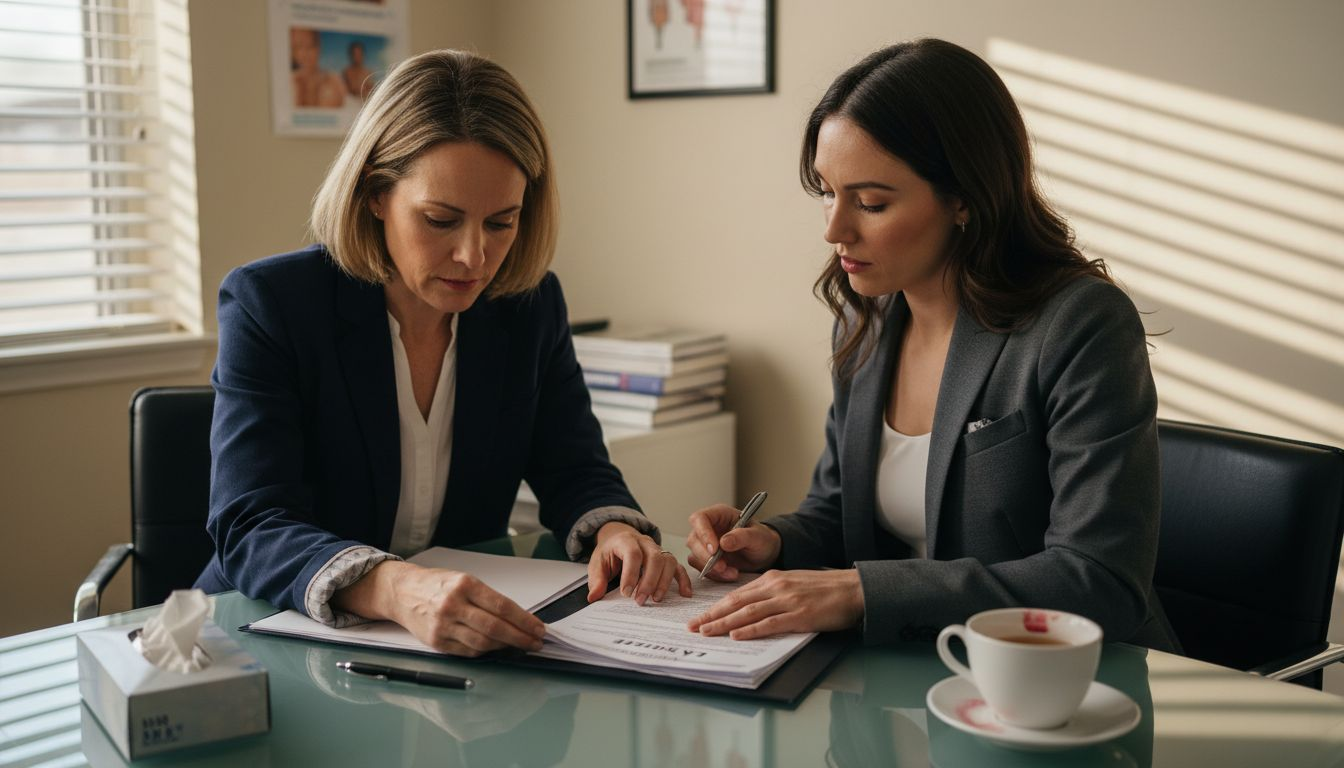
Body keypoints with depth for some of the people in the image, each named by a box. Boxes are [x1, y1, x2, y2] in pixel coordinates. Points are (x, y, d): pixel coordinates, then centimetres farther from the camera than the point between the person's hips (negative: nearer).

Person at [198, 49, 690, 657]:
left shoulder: (531, 302, 0)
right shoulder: (268, 304, -13)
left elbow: (573, 470, 6)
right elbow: (250, 530, -22)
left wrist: (614, 530, -18)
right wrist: (395, 589, -42)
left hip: (467, 643, 2)